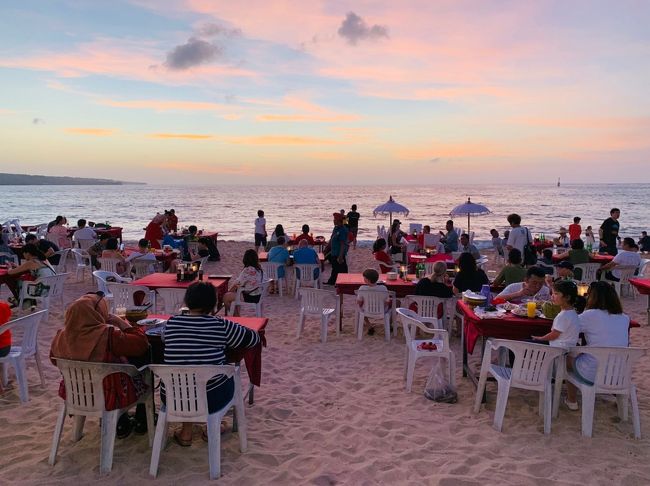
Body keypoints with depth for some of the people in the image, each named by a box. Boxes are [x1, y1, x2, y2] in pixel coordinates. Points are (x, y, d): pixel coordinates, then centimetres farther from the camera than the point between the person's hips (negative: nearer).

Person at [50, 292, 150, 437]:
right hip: (108, 397, -6)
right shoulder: (107, 335, -31)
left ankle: (122, 425, 40)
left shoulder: (62, 336, -12)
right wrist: (118, 321, -15)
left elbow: (54, 359, 8)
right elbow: (142, 343, -24)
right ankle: (141, 422, 33)